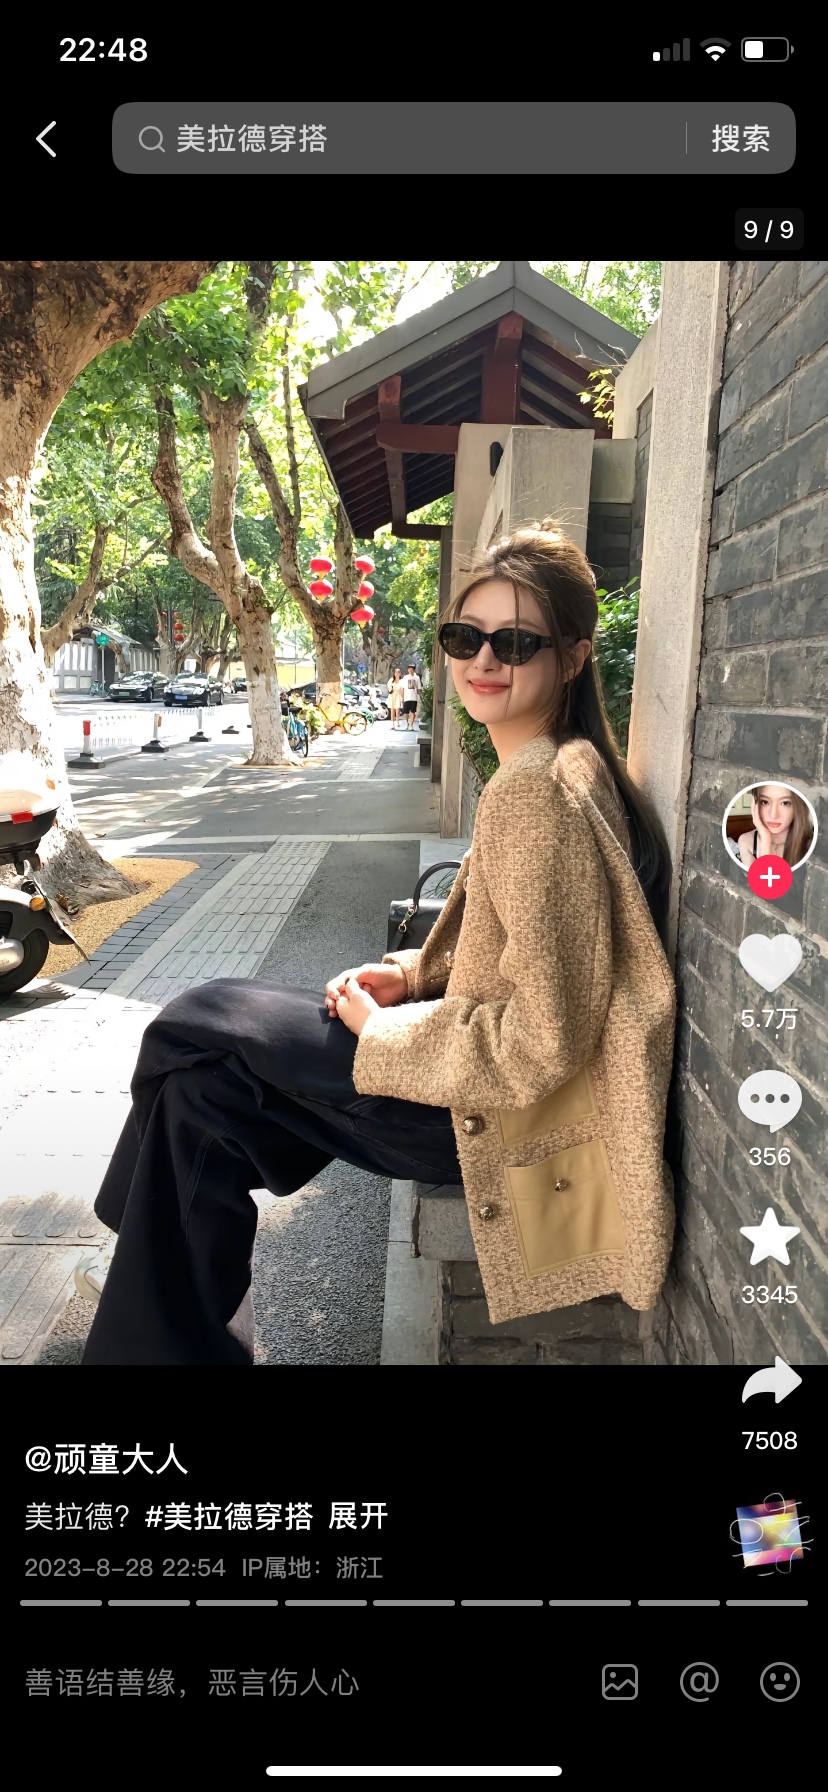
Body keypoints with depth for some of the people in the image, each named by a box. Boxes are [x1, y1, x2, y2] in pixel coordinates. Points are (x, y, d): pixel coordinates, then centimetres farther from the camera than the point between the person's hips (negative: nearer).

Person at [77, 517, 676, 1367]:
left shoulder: (541, 790, -25)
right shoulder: (545, 769, 7)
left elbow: (540, 1042, -27)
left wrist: (380, 1030, -14)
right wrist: (413, 973, 2)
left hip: (505, 1113, -9)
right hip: (501, 1070, 9)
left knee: (200, 1037, -3)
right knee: (212, 1034, 11)